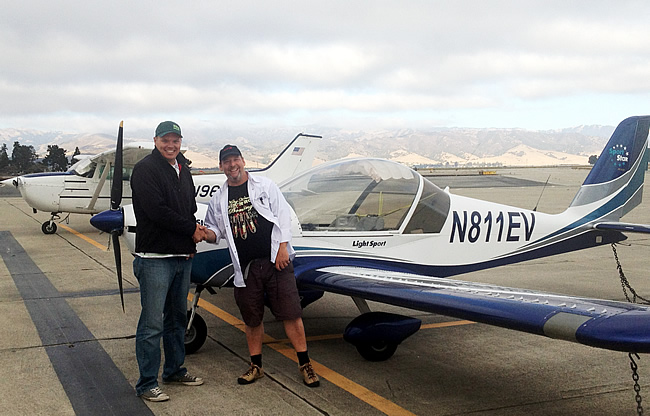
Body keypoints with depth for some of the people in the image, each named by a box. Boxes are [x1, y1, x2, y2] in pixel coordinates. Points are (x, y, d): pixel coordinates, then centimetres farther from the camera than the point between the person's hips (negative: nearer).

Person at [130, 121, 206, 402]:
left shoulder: (182, 170, 16)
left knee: (177, 318, 17)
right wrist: (192, 229, -11)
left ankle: (175, 370, 31)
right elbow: (157, 210, -19)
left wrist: (193, 232, 1)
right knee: (152, 323, -6)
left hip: (183, 255, 8)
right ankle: (146, 384, 3)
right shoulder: (145, 169, -9)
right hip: (155, 258, -8)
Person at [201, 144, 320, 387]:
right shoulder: (218, 200, 13)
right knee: (252, 319, 9)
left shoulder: (264, 186, 5)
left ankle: (304, 363, 6)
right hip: (245, 267, 3)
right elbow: (215, 229, 18)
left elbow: (283, 215, 0)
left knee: (291, 314, -4)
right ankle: (256, 366, 23)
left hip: (275, 260, -3)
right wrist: (209, 234, -7)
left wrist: (283, 247, -9)